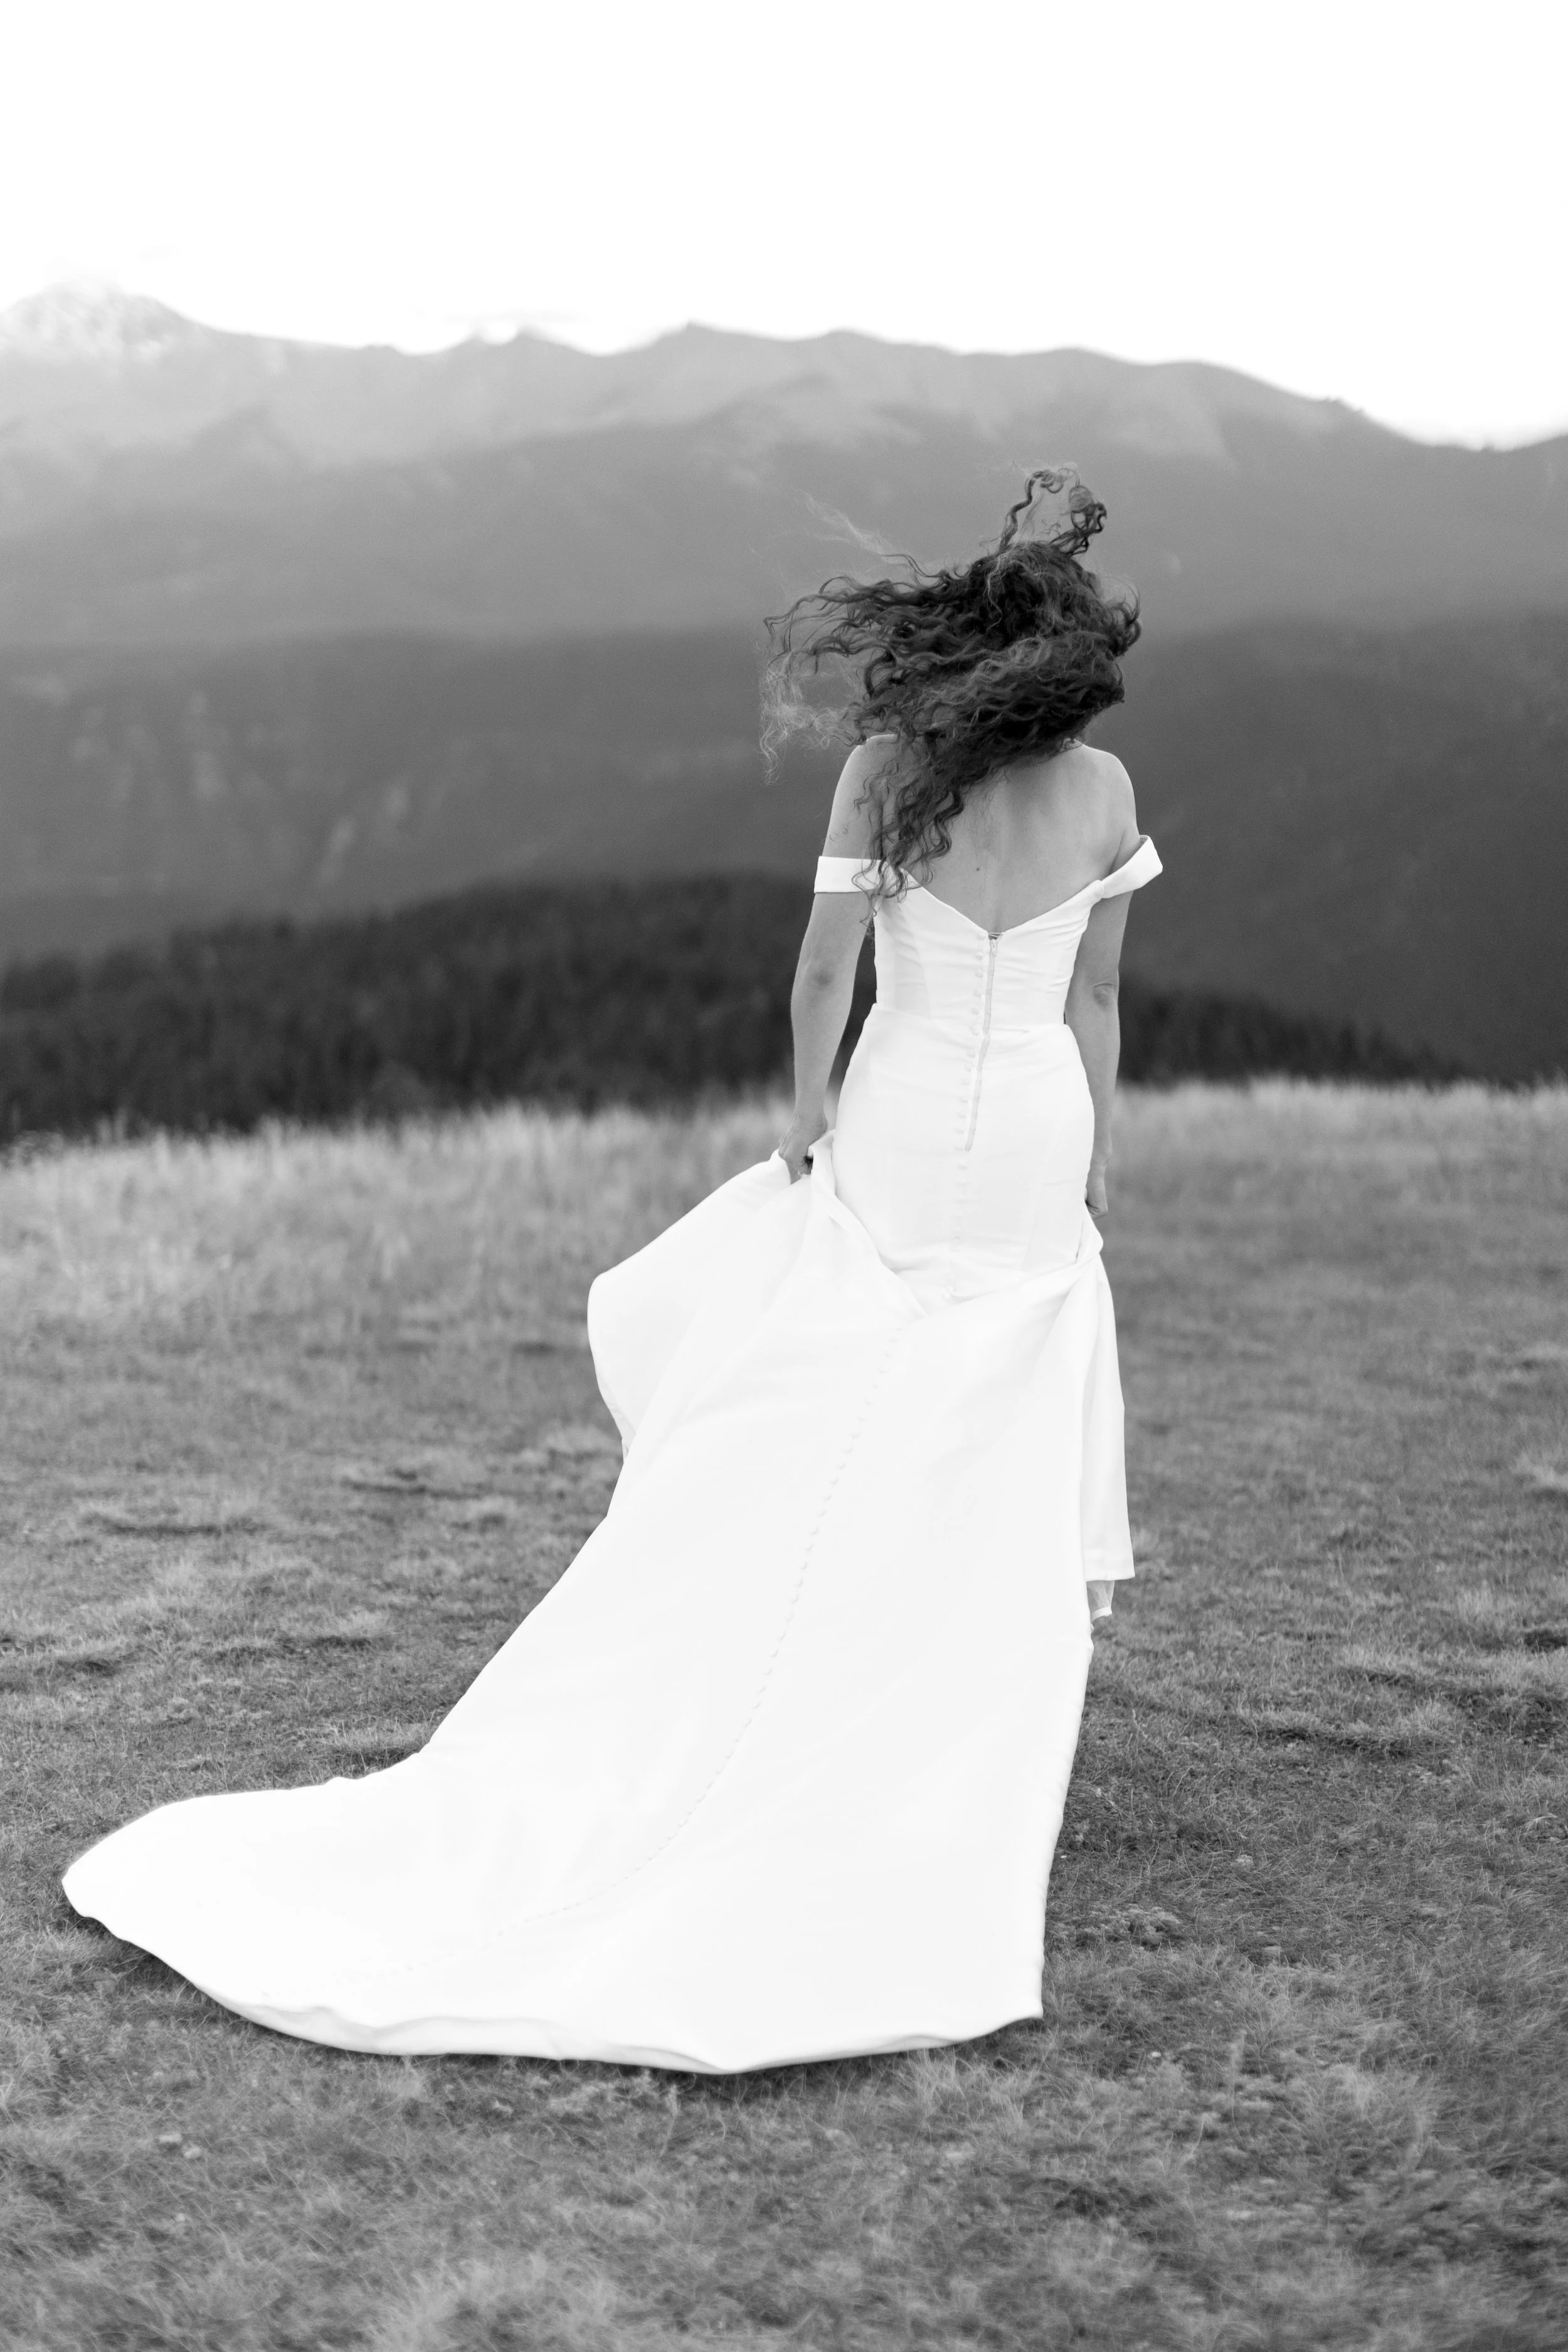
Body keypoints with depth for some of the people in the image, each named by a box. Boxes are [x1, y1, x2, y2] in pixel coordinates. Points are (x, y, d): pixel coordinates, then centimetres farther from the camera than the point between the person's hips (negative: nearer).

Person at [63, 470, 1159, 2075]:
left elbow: (822, 974, -9)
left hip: (893, 1144, -1)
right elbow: (1095, 1004, 2)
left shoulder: (885, 770, -13)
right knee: (990, 1521, 11)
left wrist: (805, 1119, 7)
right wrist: (1094, 1172, 13)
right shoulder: (1103, 790, -7)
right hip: (1032, 1160, 2)